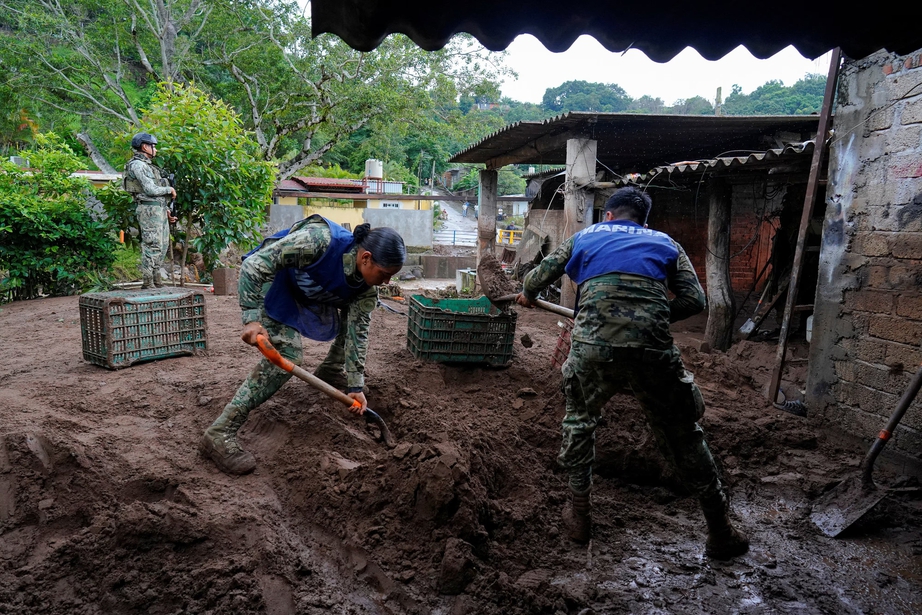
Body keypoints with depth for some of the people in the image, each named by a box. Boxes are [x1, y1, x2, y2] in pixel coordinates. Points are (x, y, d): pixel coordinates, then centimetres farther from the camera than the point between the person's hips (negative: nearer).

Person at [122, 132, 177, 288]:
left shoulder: (148, 165, 22)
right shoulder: (137, 165, -9)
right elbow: (151, 190, -18)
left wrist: (167, 211, 19)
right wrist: (170, 189, -2)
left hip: (160, 209, 10)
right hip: (149, 210, -10)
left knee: (163, 246, 11)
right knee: (152, 246, -11)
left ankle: (156, 281, 17)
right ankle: (147, 284, -7)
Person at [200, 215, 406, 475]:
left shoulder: (367, 288, -18)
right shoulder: (319, 240, -39)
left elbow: (357, 332, -12)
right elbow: (254, 264, -36)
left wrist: (355, 386, -13)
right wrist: (252, 318, -42)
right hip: (271, 280, -7)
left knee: (357, 318, 10)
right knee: (286, 353, -23)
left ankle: (330, 371, 34)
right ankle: (219, 434, -22)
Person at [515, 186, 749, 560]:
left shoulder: (584, 237, 23)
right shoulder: (665, 244, 23)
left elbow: (536, 279, 28)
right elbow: (694, 300, 12)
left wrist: (528, 296, 50)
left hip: (593, 348, 0)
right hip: (654, 351, 1)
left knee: (579, 419, 27)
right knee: (683, 435, 18)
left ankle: (579, 513, 31)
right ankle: (721, 533, 29)